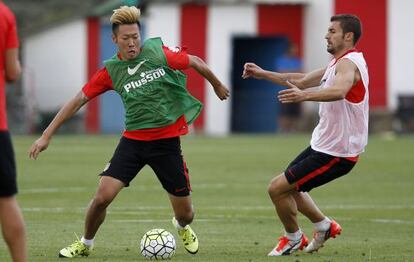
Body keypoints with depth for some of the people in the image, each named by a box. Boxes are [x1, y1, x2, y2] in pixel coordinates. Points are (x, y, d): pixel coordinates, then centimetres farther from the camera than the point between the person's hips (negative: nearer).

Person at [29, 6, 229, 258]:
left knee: (185, 213, 5)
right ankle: (85, 244, 12)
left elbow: (195, 62, 7)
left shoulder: (158, 53, -9)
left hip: (167, 140, 0)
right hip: (133, 140, 0)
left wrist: (218, 86, 22)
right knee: (102, 196, -16)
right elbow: (78, 101, -2)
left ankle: (183, 227, 44)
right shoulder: (111, 70, -5)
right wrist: (47, 136, -5)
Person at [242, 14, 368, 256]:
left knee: (277, 188, -8)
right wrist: (263, 74, 20)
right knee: (289, 187, 22)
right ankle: (324, 226, 33)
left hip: (335, 153, -10)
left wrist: (305, 96, -59)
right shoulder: (338, 64, 13)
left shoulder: (348, 63, -20)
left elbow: (338, 91, -43)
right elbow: (302, 81, 25)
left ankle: (293, 239, 13)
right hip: (323, 145, 10)